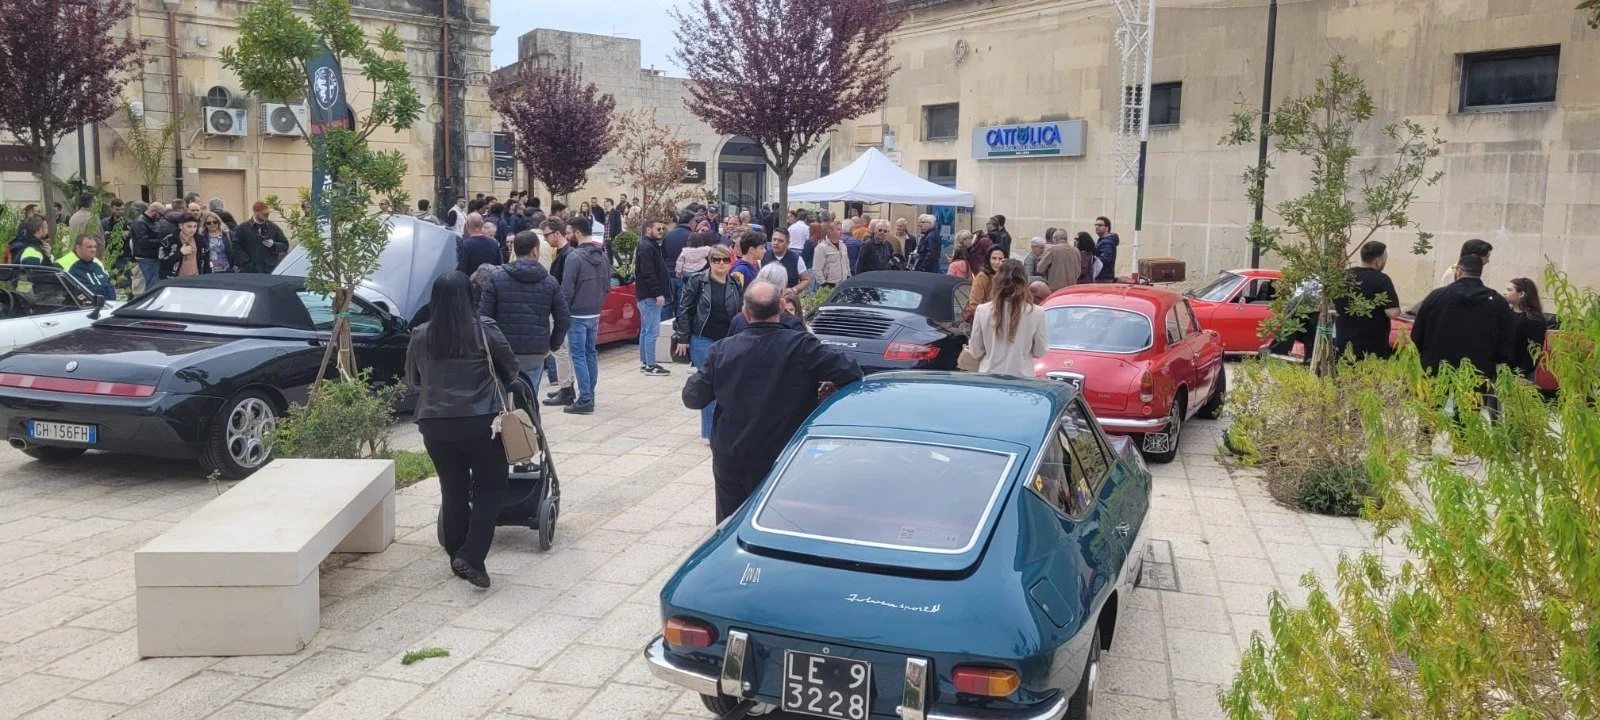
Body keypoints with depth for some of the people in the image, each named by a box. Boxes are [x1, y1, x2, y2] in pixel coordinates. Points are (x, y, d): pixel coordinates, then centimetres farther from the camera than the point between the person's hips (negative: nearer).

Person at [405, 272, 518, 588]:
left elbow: (412, 380, 12)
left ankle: (457, 557, 21)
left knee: (452, 491, 13)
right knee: (489, 489, 7)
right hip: (481, 422, -3)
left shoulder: (420, 336, 0)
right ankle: (471, 557, -5)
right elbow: (510, 366, 2)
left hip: (435, 425, 3)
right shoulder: (484, 329, -8)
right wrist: (497, 386, 22)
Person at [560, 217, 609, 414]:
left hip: (577, 315, -7)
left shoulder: (575, 257, -17)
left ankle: (585, 400, -4)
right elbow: (607, 286, 13)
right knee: (591, 354, 15)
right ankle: (589, 396, 21)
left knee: (579, 356, -3)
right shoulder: (603, 256, 7)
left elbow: (567, 290, -18)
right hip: (596, 314, 7)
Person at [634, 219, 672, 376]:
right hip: (650, 296, -11)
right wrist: (658, 293, -23)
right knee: (652, 332, -8)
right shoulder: (646, 248, -14)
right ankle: (650, 365, -5)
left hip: (648, 296, 11)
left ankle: (645, 363, 21)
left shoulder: (651, 246, 19)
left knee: (645, 331, 14)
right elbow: (648, 274, -22)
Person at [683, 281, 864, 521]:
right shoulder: (802, 347, -15)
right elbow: (850, 372, -19)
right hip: (779, 458, -2)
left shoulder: (722, 350, -8)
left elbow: (693, 398, -3)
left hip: (728, 459, 2)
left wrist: (697, 375, 17)